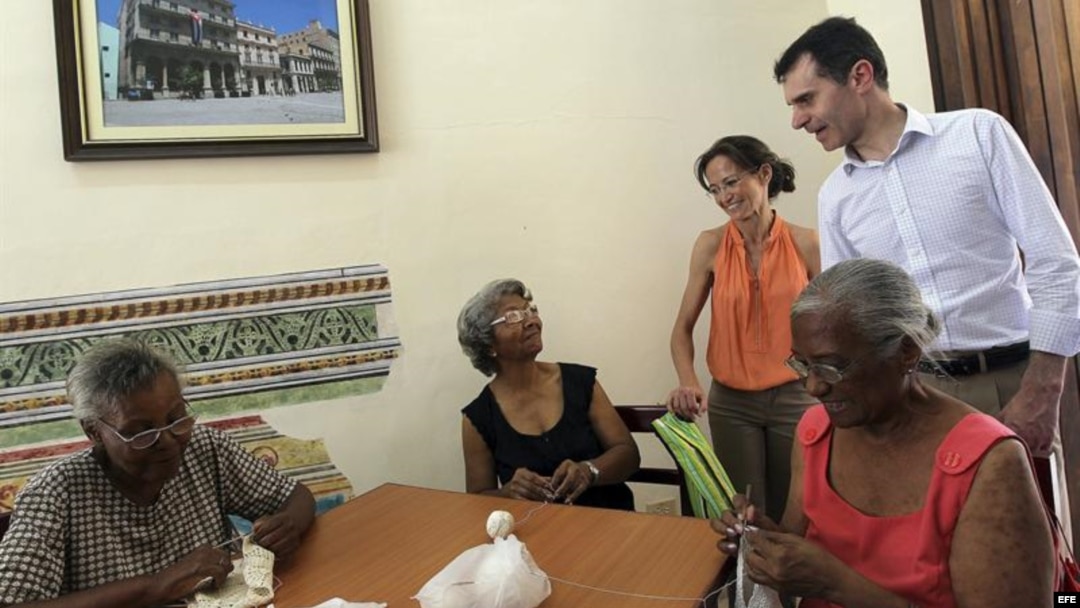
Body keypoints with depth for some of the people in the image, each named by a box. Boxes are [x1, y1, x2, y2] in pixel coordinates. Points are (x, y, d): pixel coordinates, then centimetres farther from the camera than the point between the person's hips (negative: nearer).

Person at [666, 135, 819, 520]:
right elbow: (683, 328, -2)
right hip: (731, 403, 0)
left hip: (795, 398, 0)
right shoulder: (711, 245, -4)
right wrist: (688, 383, -19)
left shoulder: (805, 243, -5)